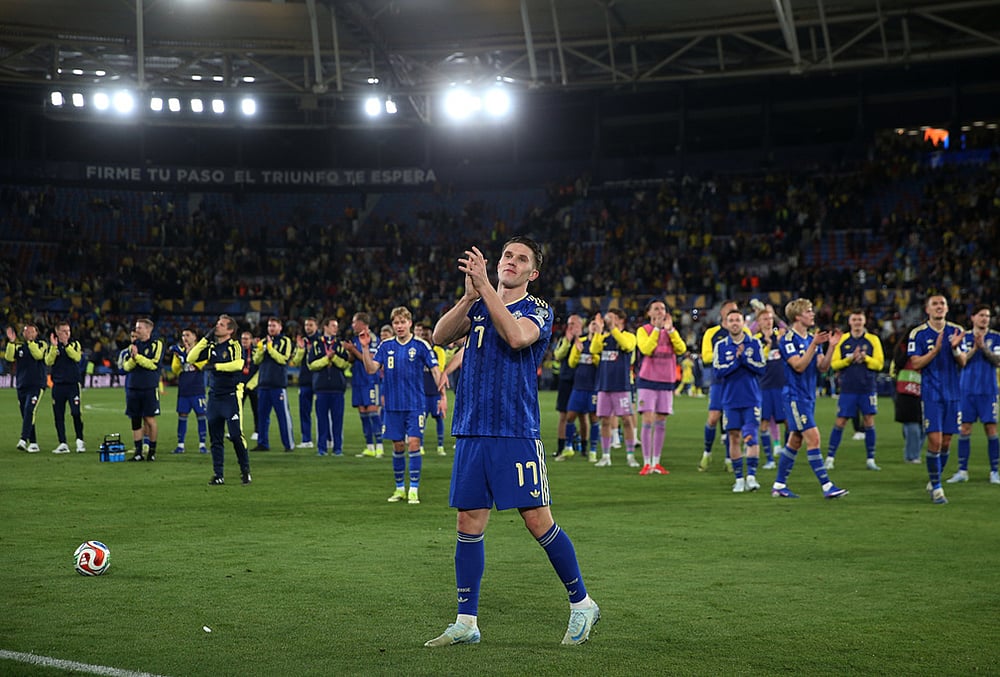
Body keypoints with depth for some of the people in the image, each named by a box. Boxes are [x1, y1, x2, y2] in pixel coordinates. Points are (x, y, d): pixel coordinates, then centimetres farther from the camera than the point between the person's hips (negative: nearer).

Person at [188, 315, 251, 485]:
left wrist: (216, 366, -17)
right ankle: (218, 475, 12)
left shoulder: (235, 346, -4)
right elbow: (191, 358, 4)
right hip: (214, 396, 5)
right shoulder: (211, 347, 12)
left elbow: (238, 364, -21)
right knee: (215, 438, 6)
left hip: (231, 396, -5)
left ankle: (245, 471, 7)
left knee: (236, 435, -8)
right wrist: (205, 340, -1)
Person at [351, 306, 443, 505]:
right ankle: (400, 488, 19)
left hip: (415, 404, -3)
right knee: (397, 446, 8)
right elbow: (371, 368, 1)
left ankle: (414, 489, -4)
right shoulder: (386, 346, 6)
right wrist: (365, 347, -12)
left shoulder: (420, 346, -3)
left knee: (413, 443, -9)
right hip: (393, 405, 3)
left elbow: (435, 369, -5)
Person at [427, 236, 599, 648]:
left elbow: (517, 336, -23)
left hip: (517, 433, -5)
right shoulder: (478, 306, 14)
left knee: (539, 522, -4)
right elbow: (440, 336, -1)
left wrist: (485, 287, -21)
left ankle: (581, 604, 12)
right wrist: (470, 295, -14)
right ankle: (466, 623, 11)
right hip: (472, 431, 5)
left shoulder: (538, 310, 0)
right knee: (469, 524, 5)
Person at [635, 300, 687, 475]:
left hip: (667, 382, 4)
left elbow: (681, 349, -5)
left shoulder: (671, 331, 12)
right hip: (648, 380, -4)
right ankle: (647, 463, -7)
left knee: (661, 423, 5)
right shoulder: (643, 330, 2)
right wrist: (657, 328, -17)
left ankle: (656, 463, 11)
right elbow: (646, 349, -16)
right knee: (648, 420, -10)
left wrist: (670, 330, -14)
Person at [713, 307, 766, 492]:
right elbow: (717, 371, -6)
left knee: (751, 438, -11)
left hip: (751, 400, -1)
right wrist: (737, 360, -13)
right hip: (730, 400, 1)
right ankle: (739, 479, 11)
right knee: (734, 438, 3)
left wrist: (744, 357, -14)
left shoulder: (754, 343, 4)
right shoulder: (720, 346, 4)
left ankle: (751, 476, -10)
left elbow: (761, 368, -4)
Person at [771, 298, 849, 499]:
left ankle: (779, 485, 17)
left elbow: (822, 367, 6)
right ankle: (826, 485, -15)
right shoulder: (788, 339, -11)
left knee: (795, 441, 11)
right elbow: (798, 366, -21)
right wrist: (814, 345, -26)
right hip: (795, 396, -9)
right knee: (813, 438, -14)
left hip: (808, 397, 9)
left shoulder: (812, 338, 13)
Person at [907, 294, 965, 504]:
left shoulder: (956, 331, 6)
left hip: (952, 393, 4)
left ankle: (934, 481, 24)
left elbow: (962, 362, 7)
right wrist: (936, 349, -20)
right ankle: (936, 487, -2)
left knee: (946, 442, 7)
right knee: (935, 440, -12)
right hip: (931, 394, -4)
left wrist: (955, 348, -14)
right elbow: (916, 363, -8)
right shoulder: (918, 334, -4)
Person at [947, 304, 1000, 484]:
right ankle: (962, 471, 7)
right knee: (964, 430, 0)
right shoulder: (965, 337, 6)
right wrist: (974, 348, -16)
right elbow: (962, 361, -2)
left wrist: (984, 347, -19)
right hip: (967, 390, 1)